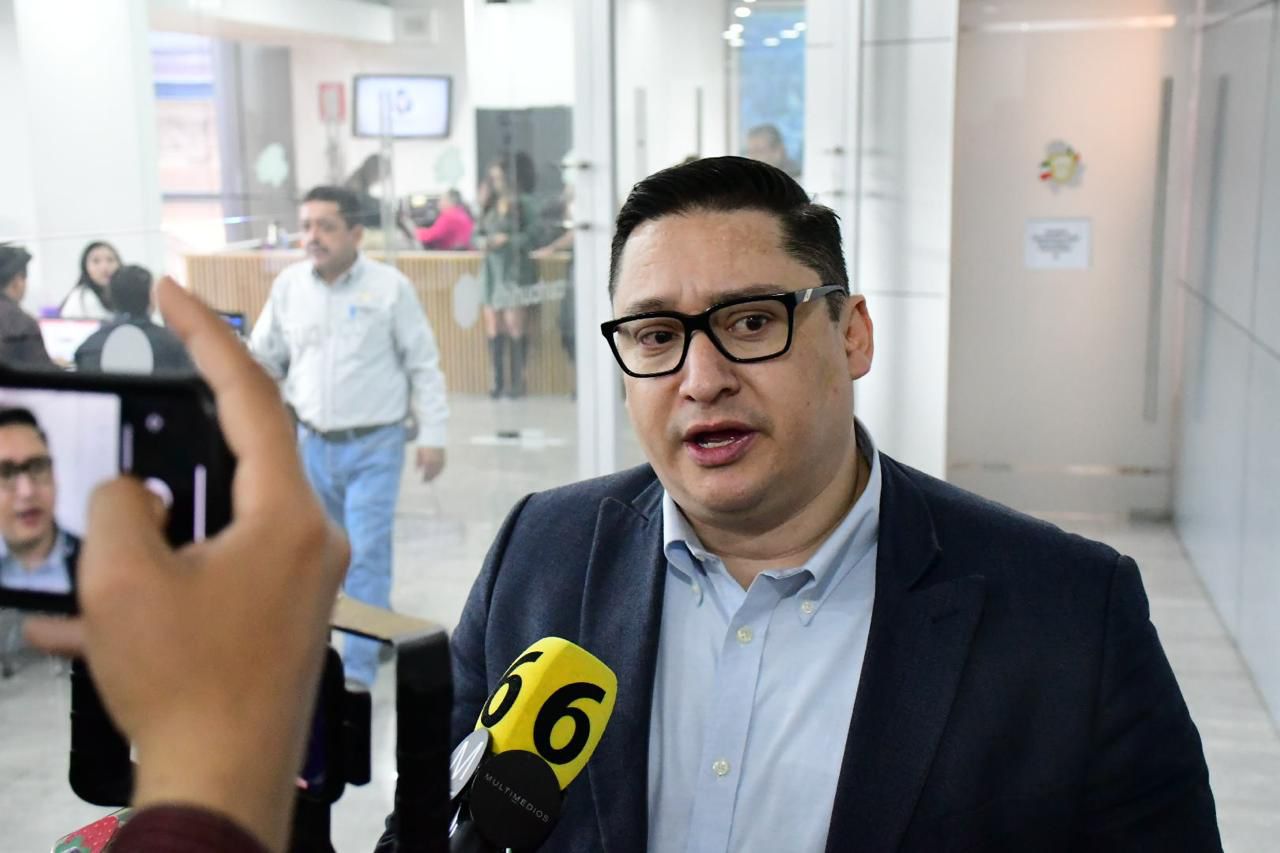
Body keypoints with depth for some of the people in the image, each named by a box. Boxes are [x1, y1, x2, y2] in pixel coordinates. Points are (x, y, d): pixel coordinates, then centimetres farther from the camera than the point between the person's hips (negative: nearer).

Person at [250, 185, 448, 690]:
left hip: (374, 444, -4)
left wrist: (432, 434, -6)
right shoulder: (288, 285, 3)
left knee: (366, 552, -9)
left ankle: (358, 669, -2)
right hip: (314, 442, 4)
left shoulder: (389, 286, -6)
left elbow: (423, 364, -3)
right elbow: (265, 357, 13)